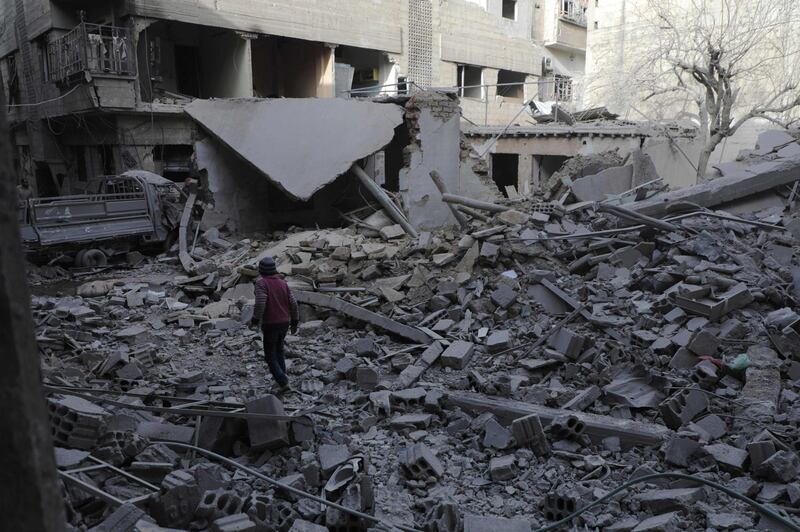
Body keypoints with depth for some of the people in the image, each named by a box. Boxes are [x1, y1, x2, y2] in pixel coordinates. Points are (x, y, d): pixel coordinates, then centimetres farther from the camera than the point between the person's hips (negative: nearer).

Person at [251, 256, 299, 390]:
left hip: (270, 325, -5)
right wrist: (294, 322, 12)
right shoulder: (283, 283, 4)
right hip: (284, 323, 5)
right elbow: (293, 303, 2)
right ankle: (281, 374, 36)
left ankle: (283, 382, -3)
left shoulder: (261, 283, -12)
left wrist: (255, 320, -11)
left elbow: (260, 303, -26)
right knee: (278, 349, 29)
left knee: (270, 356, 8)